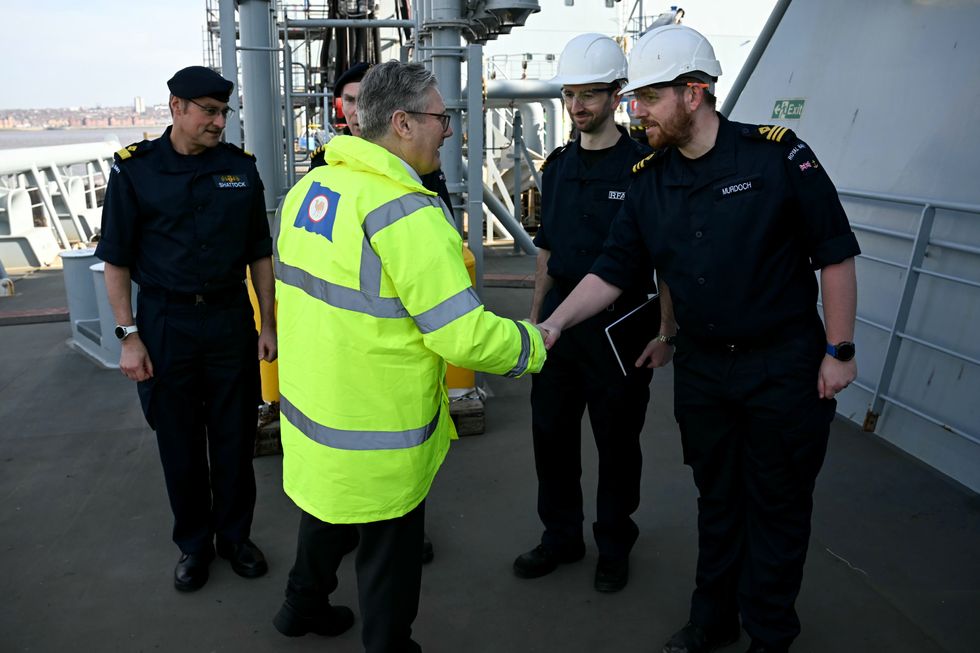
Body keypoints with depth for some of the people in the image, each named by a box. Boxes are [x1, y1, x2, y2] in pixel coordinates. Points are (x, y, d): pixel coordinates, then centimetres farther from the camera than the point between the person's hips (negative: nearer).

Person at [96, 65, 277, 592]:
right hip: (165, 322, -1)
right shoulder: (135, 169, -4)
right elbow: (116, 261, -2)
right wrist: (129, 336, -7)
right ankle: (193, 543, 27)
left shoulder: (240, 167, 3)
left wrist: (267, 324, 3)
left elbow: (259, 253, 7)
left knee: (235, 436, 9)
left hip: (231, 317, 2)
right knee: (179, 441, 9)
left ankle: (234, 535, 27)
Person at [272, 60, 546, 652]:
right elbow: (465, 336, -25)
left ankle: (303, 606, 53)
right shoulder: (408, 212, -24)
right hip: (377, 434, -9)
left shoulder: (309, 186, 3)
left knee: (330, 509, 31)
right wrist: (532, 344, -8)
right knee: (390, 551, 12)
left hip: (312, 405, 9)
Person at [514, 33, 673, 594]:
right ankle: (561, 536, 31)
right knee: (551, 431, 12)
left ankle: (615, 546, 28)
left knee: (617, 440, 8)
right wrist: (537, 314, 16)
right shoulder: (558, 166, 9)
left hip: (619, 324, -5)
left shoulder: (645, 165, -9)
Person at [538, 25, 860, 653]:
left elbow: (835, 254, -10)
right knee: (717, 497, 18)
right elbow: (613, 271, 2)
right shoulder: (650, 181, 1)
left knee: (777, 503, 10)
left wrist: (839, 350, -9)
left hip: (783, 365, -4)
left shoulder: (778, 155, -14)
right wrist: (554, 323, -10)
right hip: (701, 366, 4)